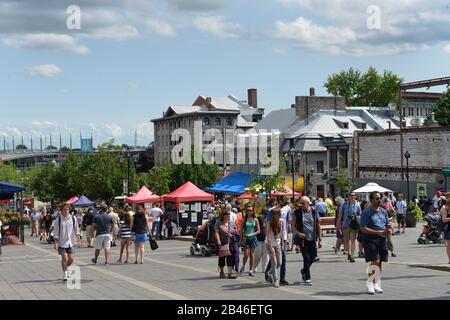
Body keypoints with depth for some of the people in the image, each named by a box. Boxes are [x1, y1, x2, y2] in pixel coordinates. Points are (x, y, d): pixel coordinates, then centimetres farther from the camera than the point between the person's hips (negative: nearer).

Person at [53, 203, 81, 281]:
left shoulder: (73, 218, 3)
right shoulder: (58, 219, -3)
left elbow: (76, 230, 9)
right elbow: (56, 232, -2)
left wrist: (78, 240, 5)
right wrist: (55, 242, -6)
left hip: (71, 242, 2)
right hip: (62, 242, -2)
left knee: (71, 259, 1)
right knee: (64, 258, -7)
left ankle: (67, 267, 32)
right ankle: (65, 273, 10)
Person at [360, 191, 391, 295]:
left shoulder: (383, 212, 15)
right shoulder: (366, 212, -5)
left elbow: (388, 225, 22)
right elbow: (363, 229, -12)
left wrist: (388, 229, -3)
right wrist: (378, 232, -18)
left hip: (382, 240, 6)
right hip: (370, 239, -6)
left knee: (379, 263, 7)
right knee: (375, 262, -13)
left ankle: (377, 285, 16)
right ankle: (370, 284, -1)